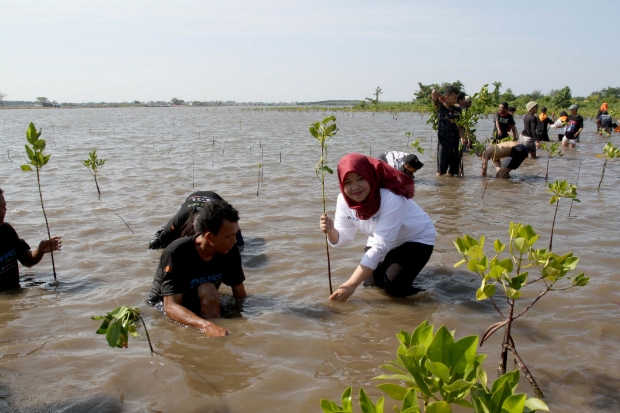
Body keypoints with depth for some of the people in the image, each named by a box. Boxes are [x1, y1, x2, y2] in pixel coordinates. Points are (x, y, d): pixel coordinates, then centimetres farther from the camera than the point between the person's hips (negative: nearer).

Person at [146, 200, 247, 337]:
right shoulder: (176, 253, -32)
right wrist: (207, 326, -52)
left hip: (201, 302, 6)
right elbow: (171, 307, -37)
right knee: (207, 290, -33)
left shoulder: (230, 252, -17)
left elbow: (240, 295, -4)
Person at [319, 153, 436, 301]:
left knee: (394, 286, -22)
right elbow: (342, 238, -11)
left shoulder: (391, 199, -37)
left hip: (417, 238, -5)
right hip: (382, 240, 6)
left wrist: (351, 284, -38)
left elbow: (380, 247, -36)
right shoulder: (344, 199, -18)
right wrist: (331, 231, -37)